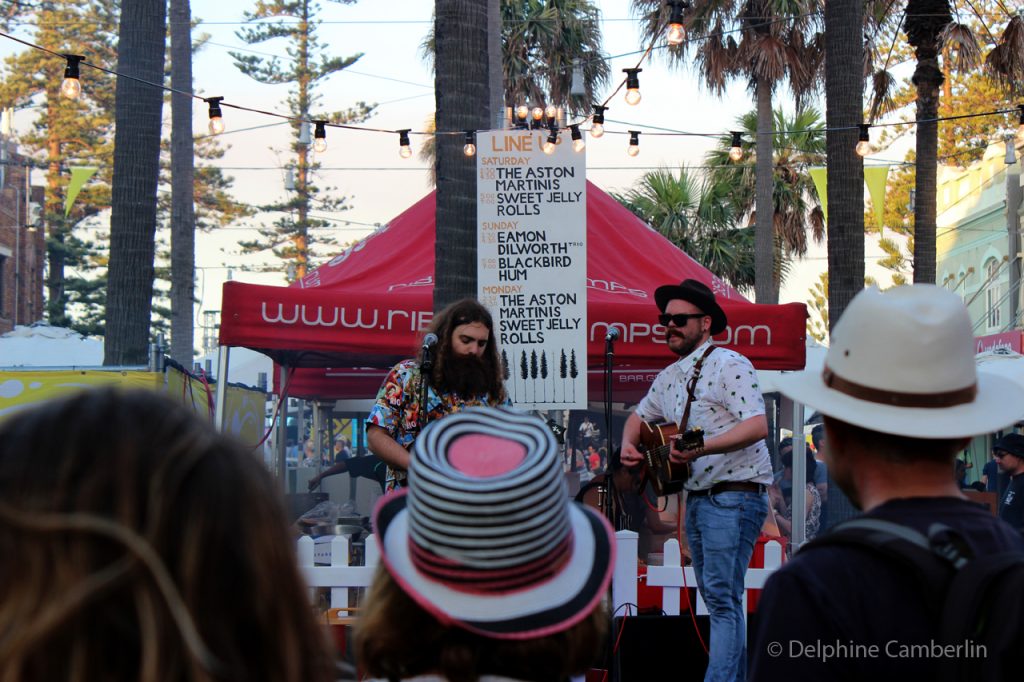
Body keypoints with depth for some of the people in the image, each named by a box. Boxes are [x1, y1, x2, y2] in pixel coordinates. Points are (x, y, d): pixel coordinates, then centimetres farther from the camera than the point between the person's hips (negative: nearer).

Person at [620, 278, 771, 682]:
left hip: (735, 495, -9)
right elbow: (640, 415, 33)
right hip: (696, 497, 9)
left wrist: (703, 448, -30)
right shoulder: (669, 377, 16)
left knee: (722, 597, -15)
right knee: (720, 599, 11)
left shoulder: (729, 365, -10)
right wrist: (628, 444, 11)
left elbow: (757, 425, -21)